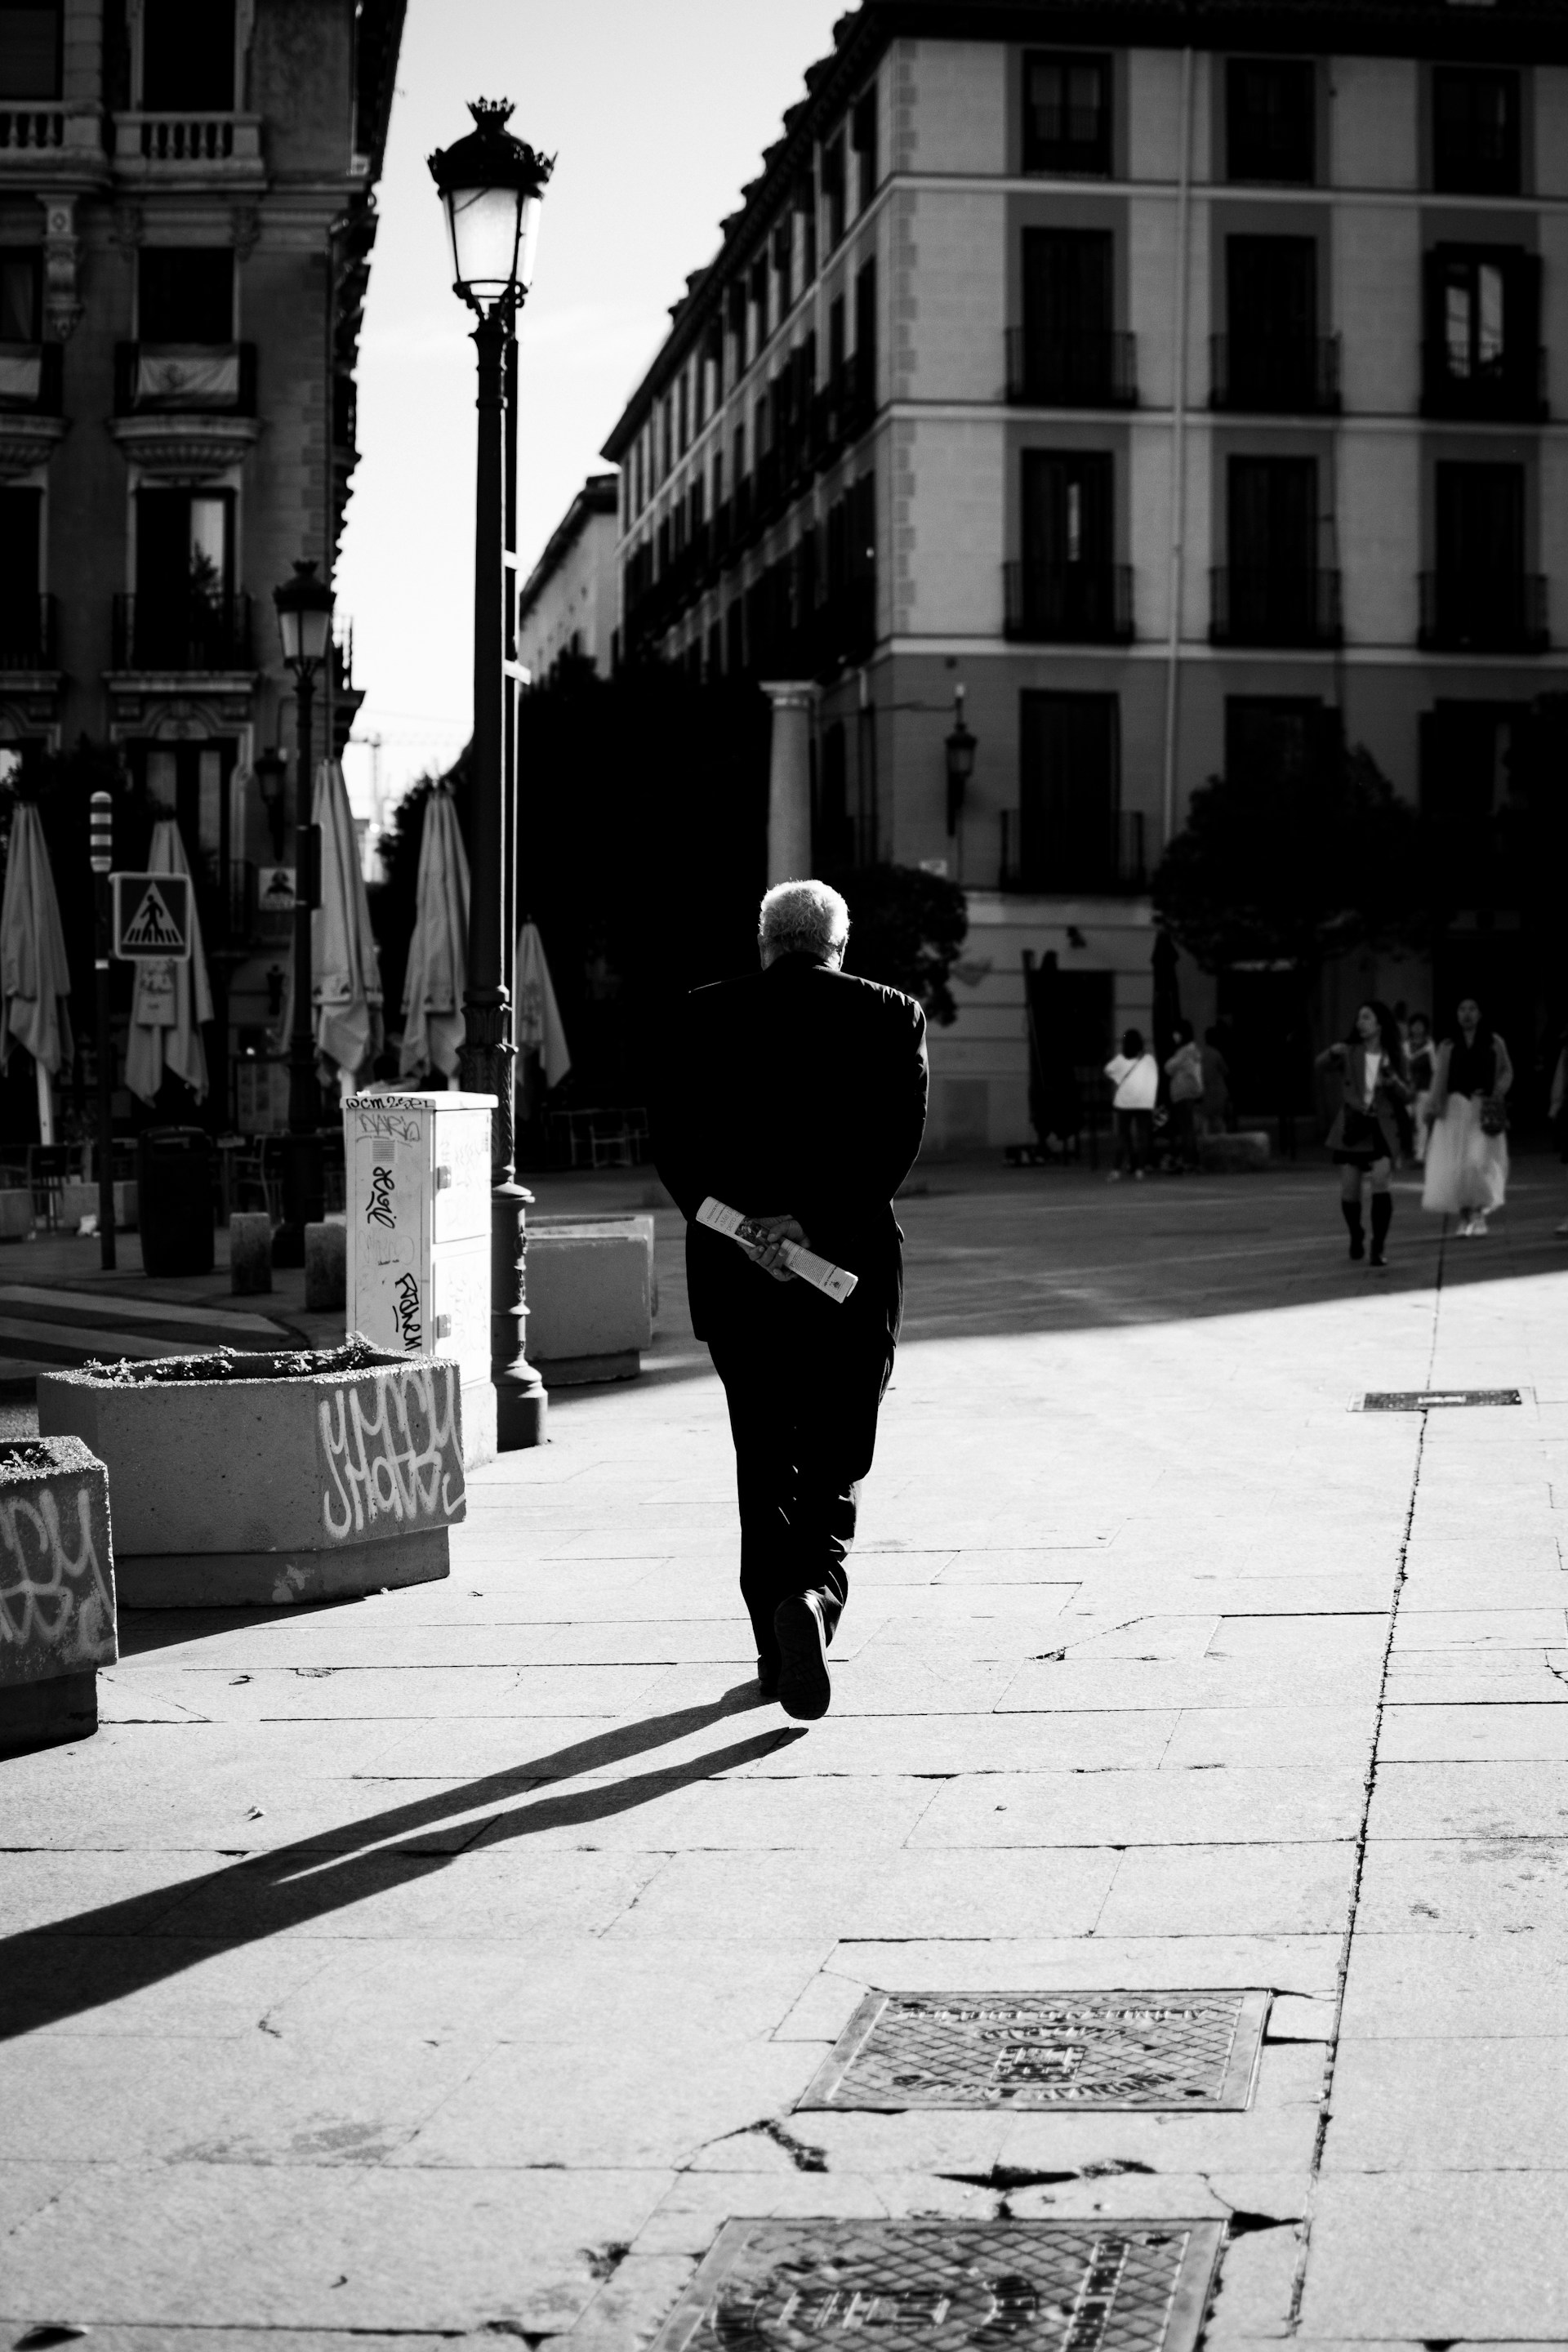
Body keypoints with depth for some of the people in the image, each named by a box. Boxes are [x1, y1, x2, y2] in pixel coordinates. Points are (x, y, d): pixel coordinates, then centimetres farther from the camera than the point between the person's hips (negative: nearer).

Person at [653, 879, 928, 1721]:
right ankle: (813, 1595, -18)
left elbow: (672, 1140, -5)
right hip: (851, 1274, -1)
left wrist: (737, 1230, -11)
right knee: (835, 1465, 8)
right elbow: (897, 1140, -9)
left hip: (736, 1274, 1)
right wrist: (815, 1226, -14)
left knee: (764, 1464, 13)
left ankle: (779, 1652, 12)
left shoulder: (707, 1014, 4)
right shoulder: (891, 1014, 3)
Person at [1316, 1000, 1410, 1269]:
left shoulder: (1394, 1056, 1)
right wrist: (1333, 1054, -38)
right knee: (1349, 1191, 3)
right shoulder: (1350, 1052, -1)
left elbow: (1406, 1096, 5)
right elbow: (1321, 1065, -16)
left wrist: (1394, 1081, -17)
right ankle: (1356, 1236, 31)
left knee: (1380, 1182, -20)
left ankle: (1380, 1246, -11)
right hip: (1351, 1127, 1)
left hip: (1381, 1128, -1)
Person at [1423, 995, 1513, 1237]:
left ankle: (1479, 1215, -11)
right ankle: (1464, 1218, 7)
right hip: (1454, 1109, 2)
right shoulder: (1448, 1046, 7)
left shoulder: (1494, 1042, 7)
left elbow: (1507, 1071, 12)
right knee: (1454, 1165, -2)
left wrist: (1499, 1092, -6)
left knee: (1479, 1161, -16)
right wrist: (1436, 1103, -16)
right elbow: (1441, 1076, -2)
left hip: (1484, 1111, -1)